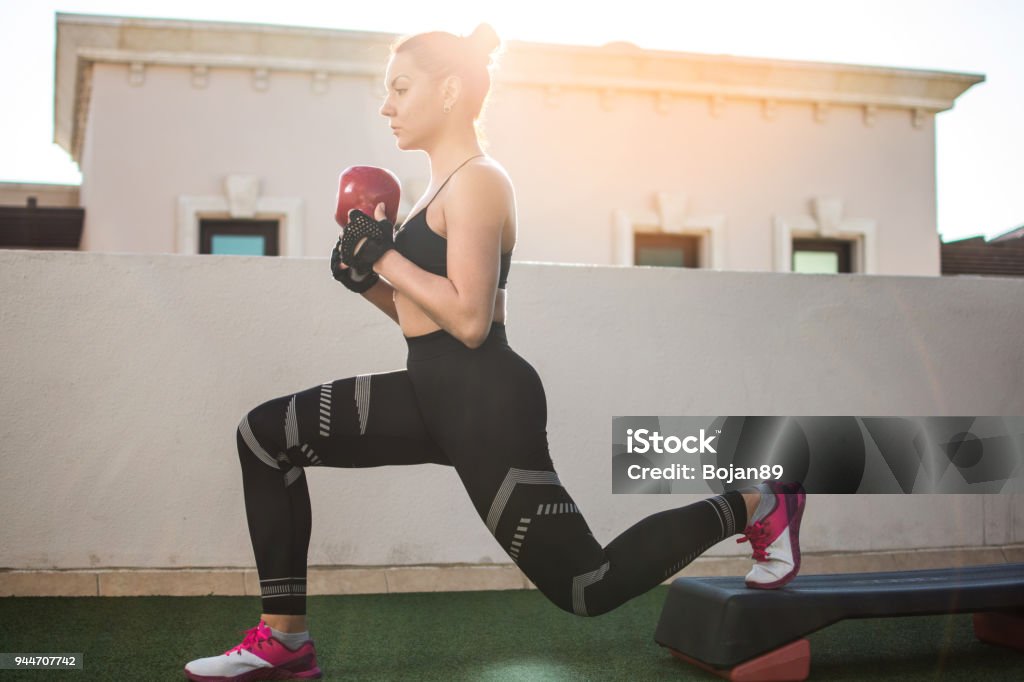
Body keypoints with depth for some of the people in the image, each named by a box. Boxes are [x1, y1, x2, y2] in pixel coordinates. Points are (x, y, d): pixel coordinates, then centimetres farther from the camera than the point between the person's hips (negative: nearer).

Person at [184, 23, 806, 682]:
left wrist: (383, 257, -16)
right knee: (266, 437, 3)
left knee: (586, 588, 1)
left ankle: (756, 504, 17)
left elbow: (469, 320, -22)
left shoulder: (477, 181, -13)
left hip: (486, 404, -10)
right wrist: (365, 278, 3)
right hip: (437, 392, 10)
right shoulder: (449, 184, 15)